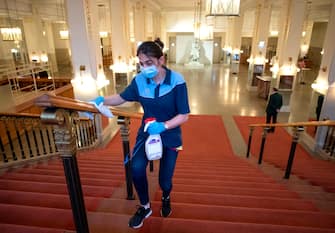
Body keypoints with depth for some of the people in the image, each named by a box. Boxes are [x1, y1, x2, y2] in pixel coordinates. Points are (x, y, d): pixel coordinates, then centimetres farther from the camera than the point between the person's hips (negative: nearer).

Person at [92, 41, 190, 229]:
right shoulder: (139, 80, -12)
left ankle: (166, 198, 44)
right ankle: (145, 207, 12)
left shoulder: (177, 81, -21)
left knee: (164, 180, 2)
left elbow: (184, 116, -19)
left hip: (170, 135, -2)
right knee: (137, 168, -20)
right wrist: (102, 101, -14)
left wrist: (163, 126, -34)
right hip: (147, 131, 2)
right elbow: (121, 98, 4)